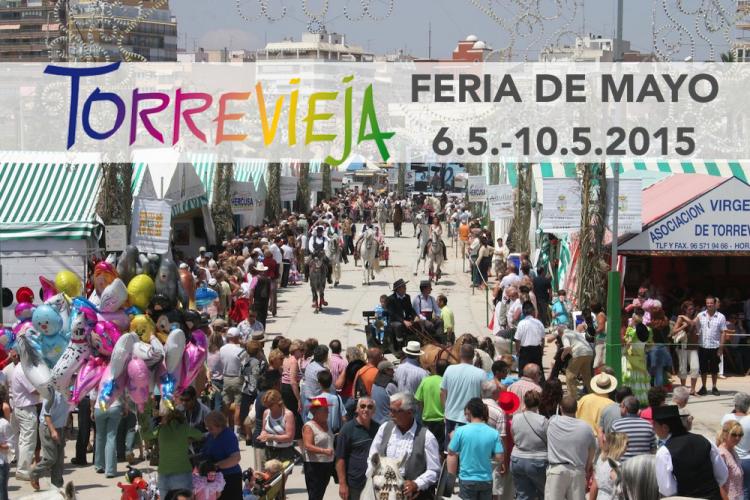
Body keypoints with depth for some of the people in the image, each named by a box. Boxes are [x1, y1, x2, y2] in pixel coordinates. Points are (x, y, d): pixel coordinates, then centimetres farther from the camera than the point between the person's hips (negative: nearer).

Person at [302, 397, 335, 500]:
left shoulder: (326, 424, 11)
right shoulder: (309, 426, -13)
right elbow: (308, 446, -24)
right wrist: (324, 451, -34)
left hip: (327, 464, 8)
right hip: (314, 465, -8)